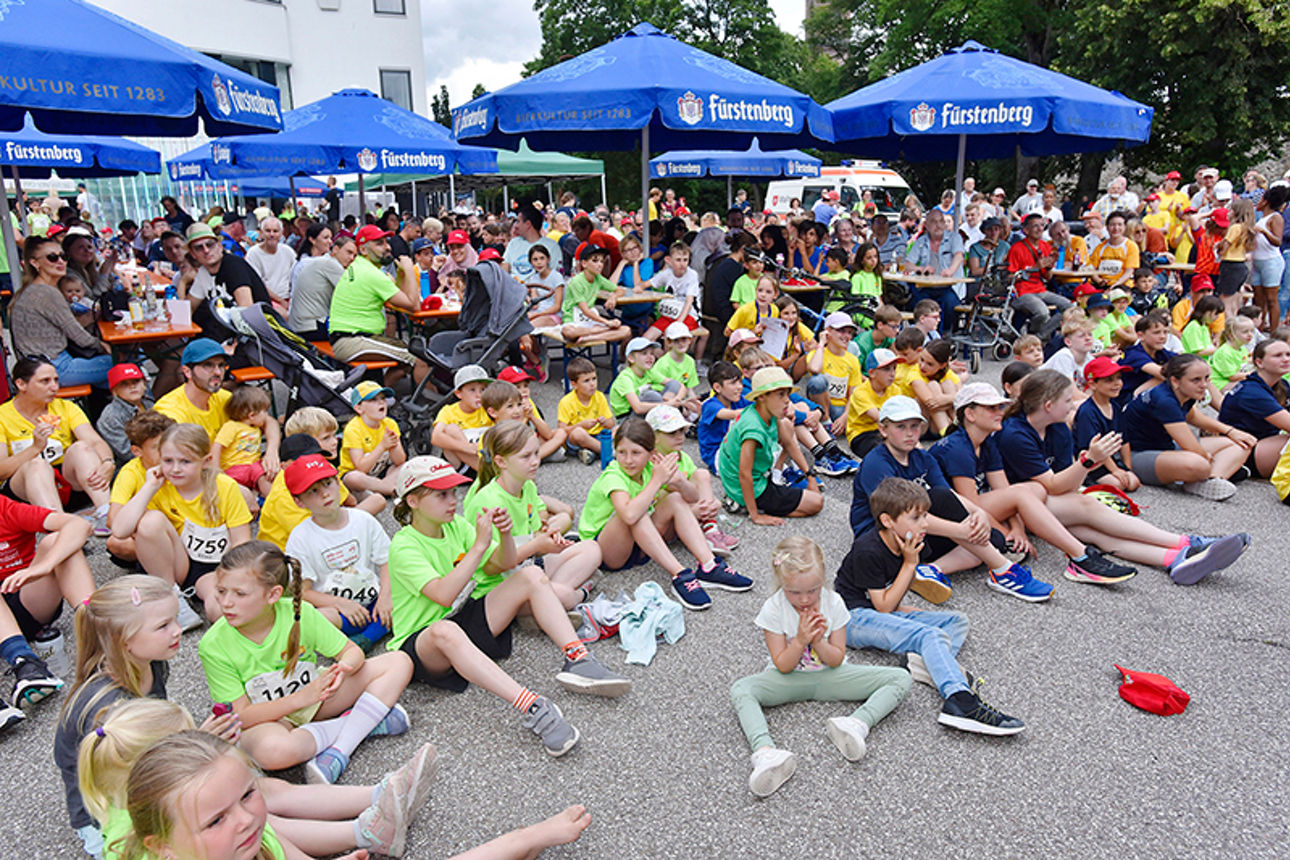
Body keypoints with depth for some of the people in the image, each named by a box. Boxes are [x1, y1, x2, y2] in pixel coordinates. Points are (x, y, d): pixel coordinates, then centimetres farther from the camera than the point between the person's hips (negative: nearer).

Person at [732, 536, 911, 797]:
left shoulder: (833, 602, -11)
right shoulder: (774, 609, -15)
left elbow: (837, 660, -7)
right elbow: (782, 666, -13)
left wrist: (818, 641, -25)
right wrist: (800, 640, -28)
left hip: (828, 677, 2)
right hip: (791, 679, -1)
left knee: (901, 679, -16)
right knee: (740, 690, -32)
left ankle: (857, 723, -38)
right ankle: (765, 752, -53)